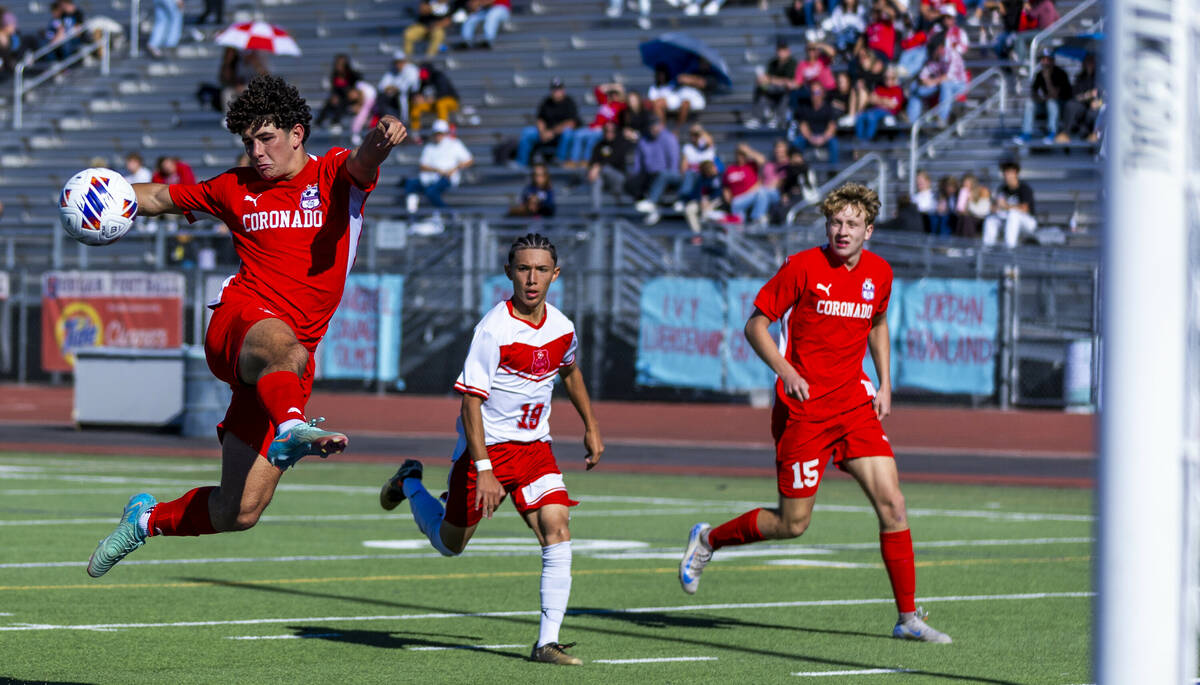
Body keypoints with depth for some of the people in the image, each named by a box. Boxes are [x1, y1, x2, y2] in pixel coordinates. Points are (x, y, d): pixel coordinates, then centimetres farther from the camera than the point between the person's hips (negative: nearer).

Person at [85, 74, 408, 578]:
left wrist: (380, 141, -40)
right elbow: (164, 197, 30)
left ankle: (148, 520, 26)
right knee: (283, 347, -41)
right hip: (236, 321, 0)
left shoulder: (334, 174, 8)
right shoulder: (236, 189, 16)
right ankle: (291, 429, -72)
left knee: (239, 512, -1)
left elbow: (361, 164, -15)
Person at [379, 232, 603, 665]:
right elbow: (470, 401, -21)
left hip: (534, 447, 4)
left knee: (557, 530, -16)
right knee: (450, 544, 11)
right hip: (487, 447, -4)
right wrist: (483, 469, -27)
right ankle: (409, 483, 42)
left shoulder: (561, 327, -2)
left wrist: (590, 427, 24)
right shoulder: (493, 330, -21)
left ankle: (547, 643, -14)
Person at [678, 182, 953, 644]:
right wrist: (785, 370, -21)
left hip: (855, 404, 4)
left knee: (891, 503, -7)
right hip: (803, 407, -4)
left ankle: (908, 618, 0)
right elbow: (755, 324, -6)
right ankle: (708, 540, 25)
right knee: (793, 523, -1)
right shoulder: (803, 267, -11)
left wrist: (884, 384, 12)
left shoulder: (879, 273, 5)